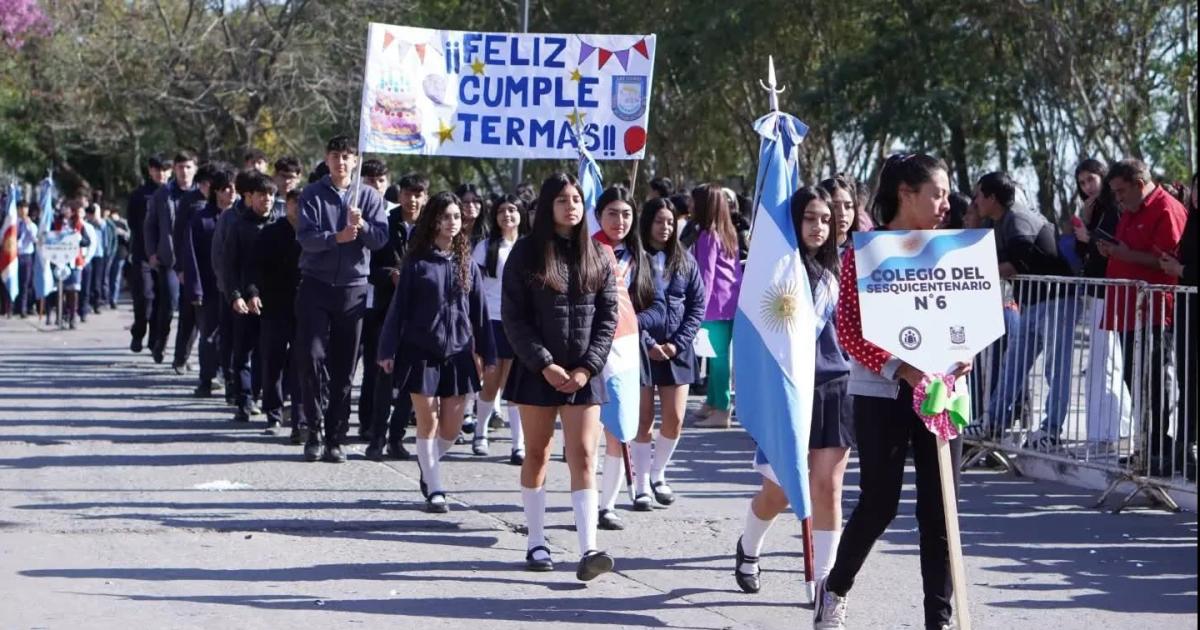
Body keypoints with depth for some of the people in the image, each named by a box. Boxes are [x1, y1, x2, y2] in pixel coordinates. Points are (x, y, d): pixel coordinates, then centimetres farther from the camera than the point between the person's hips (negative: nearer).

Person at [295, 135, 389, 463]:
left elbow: (381, 238, -2)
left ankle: (335, 437, 10)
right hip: (316, 285, -1)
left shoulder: (369, 196, 8)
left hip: (353, 287, 1)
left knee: (344, 368, 4)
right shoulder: (313, 194, 3)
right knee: (313, 357, -10)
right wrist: (337, 237, -26)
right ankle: (314, 429, 2)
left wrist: (362, 225, -20)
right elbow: (305, 236, -10)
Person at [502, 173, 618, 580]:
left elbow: (608, 316, 4)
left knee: (583, 457, -7)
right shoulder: (527, 253, -1)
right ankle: (536, 543, 17)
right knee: (537, 455, 8)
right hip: (537, 370, -1)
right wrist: (545, 364, -12)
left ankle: (588, 550, -15)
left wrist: (587, 367, -7)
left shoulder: (596, 255, 6)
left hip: (583, 373, 1)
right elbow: (512, 316, -4)